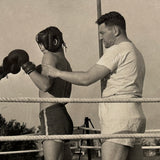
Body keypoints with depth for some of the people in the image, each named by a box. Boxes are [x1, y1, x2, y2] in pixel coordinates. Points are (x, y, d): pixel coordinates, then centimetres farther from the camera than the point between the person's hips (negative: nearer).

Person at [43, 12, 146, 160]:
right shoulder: (136, 52, 24)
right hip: (134, 116, 10)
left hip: (119, 119, -10)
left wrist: (58, 73, -2)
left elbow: (87, 78, -12)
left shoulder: (117, 50, -7)